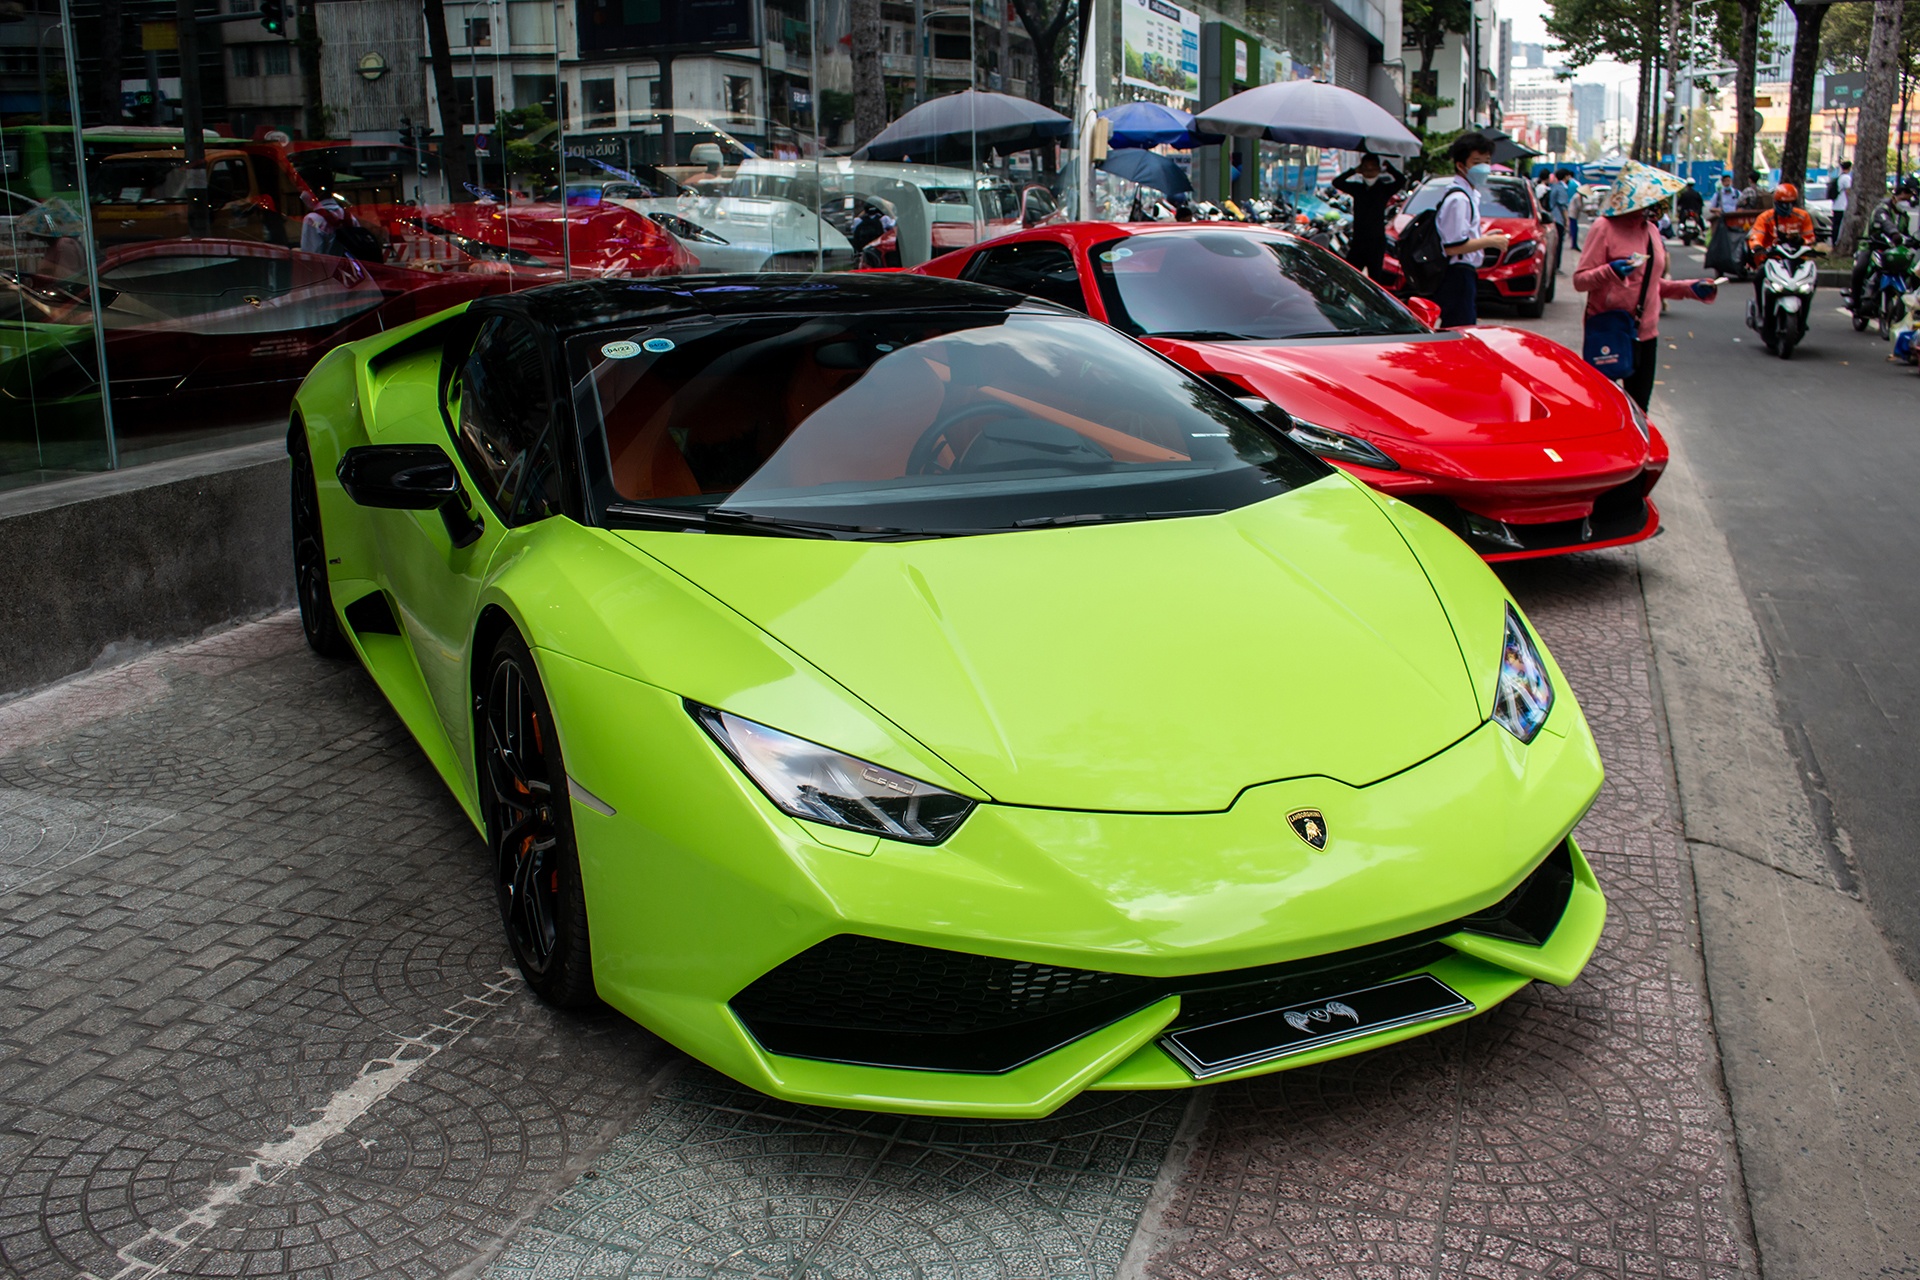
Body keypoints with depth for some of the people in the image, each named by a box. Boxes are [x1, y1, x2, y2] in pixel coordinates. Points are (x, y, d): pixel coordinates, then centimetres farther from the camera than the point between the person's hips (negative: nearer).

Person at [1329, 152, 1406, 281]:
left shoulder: (1384, 189, -1)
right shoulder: (1357, 188, 6)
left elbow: (1401, 181, -18)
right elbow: (1337, 182, -5)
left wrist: (1388, 167, -12)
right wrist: (1354, 171, -10)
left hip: (1377, 242, -3)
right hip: (1358, 240, 3)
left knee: (1374, 277, 3)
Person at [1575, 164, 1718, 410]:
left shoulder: (1651, 231, 13)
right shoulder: (1605, 227, -9)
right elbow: (1580, 280, -14)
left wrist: (1691, 288, 10)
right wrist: (1610, 272, -31)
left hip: (1645, 332, 7)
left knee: (1638, 405, 10)